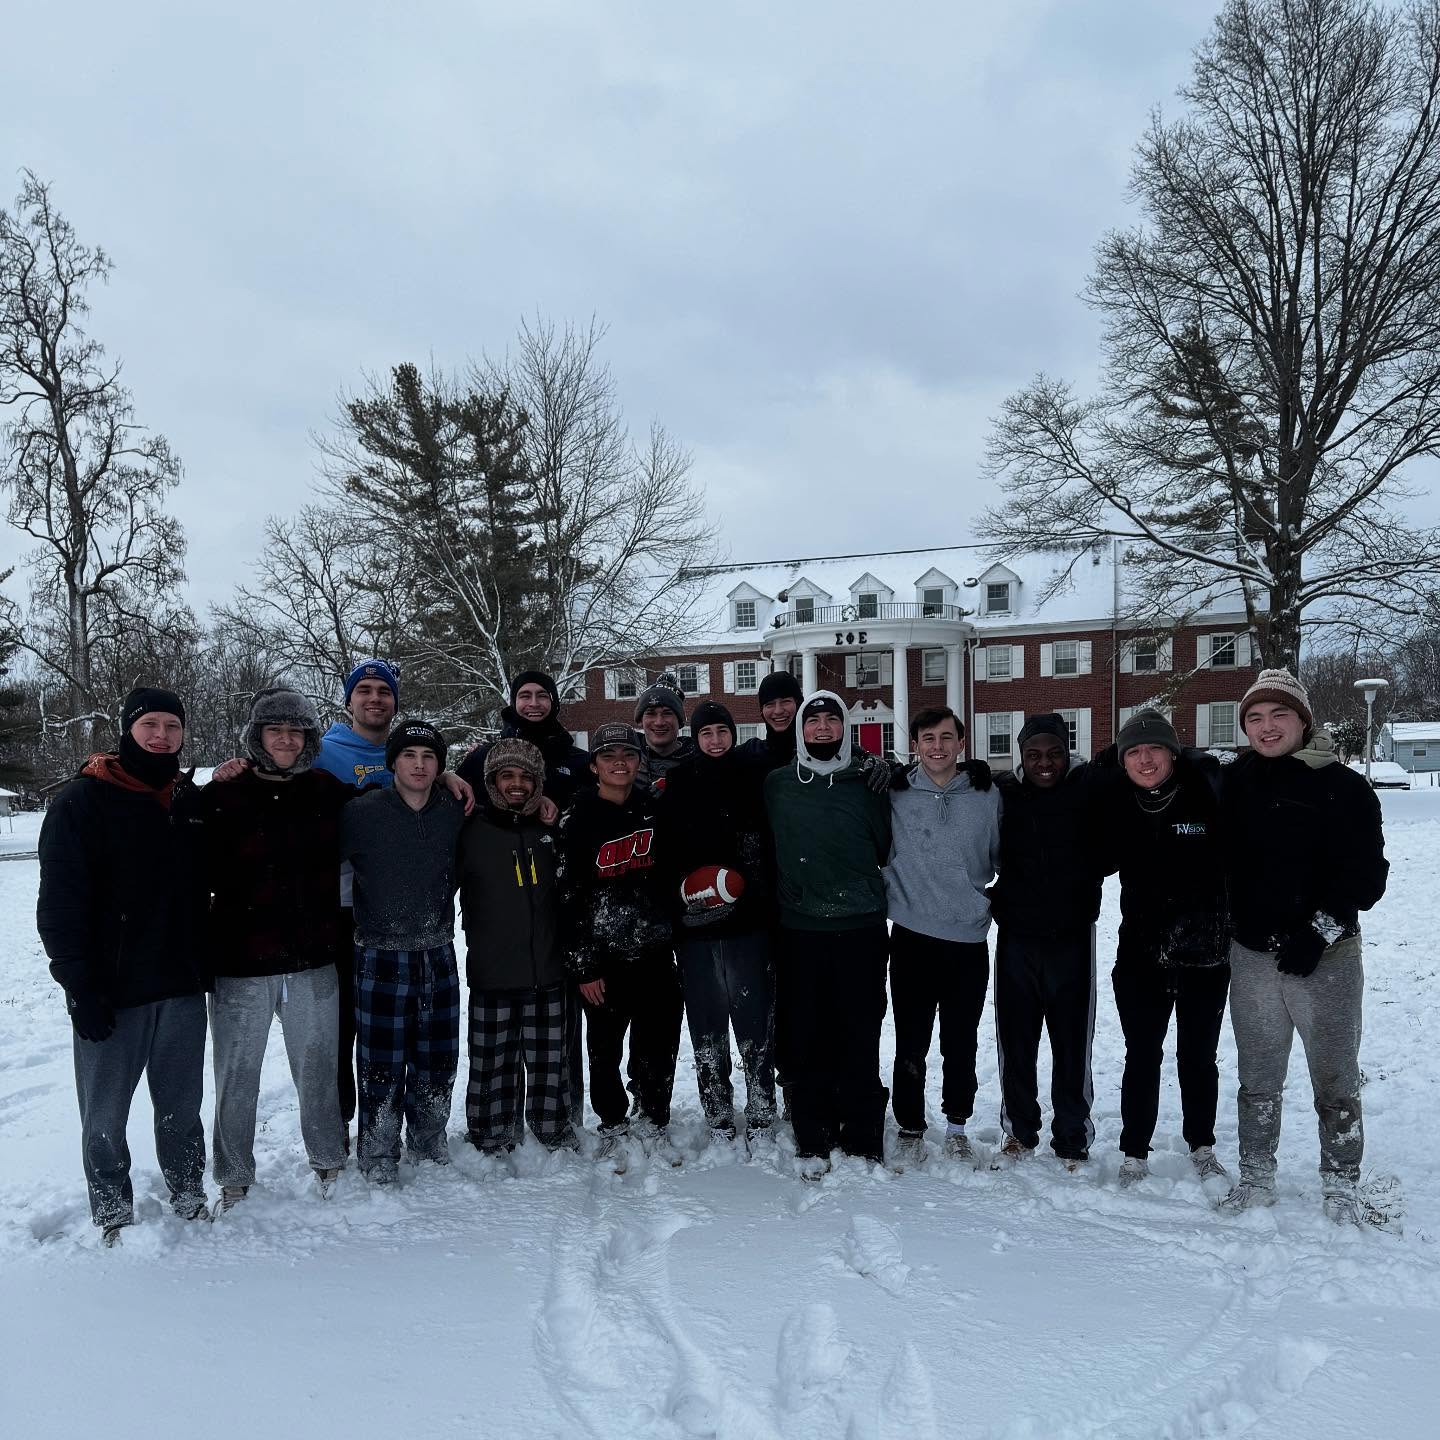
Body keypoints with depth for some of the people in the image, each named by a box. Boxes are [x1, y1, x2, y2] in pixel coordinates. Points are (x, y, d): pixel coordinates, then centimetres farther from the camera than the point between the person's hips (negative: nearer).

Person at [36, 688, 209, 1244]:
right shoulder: (82, 802, -8)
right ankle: (114, 1219, 23)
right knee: (105, 1116, 7)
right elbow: (59, 905, -12)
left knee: (181, 1107, 14)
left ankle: (190, 1199, 29)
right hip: (112, 992, -4)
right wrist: (80, 987, -16)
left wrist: (205, 965, 10)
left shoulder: (190, 800, 8)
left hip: (183, 988, 4)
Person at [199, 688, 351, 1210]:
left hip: (314, 962, 2)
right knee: (237, 1073, 10)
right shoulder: (222, 797, -6)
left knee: (318, 1065, 14)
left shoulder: (328, 791, 4)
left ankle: (328, 1160, 33)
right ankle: (234, 1177, 28)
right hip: (241, 965, -2)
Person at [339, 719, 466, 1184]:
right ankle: (378, 1154, 22)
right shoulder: (362, 813, -11)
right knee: (382, 1063, 2)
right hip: (381, 958, -4)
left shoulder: (454, 812, 1)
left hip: (439, 957, 4)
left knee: (437, 1059, 14)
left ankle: (429, 1141, 34)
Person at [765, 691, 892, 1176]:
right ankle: (812, 1141, 17)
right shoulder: (777, 784, 6)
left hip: (860, 928, -1)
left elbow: (887, 846, 9)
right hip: (799, 929, 1)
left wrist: (867, 893, 7)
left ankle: (863, 1141, 15)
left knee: (859, 1037, 3)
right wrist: (793, 889, 11)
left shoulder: (867, 782, 3)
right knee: (804, 1037, 5)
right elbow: (763, 847, 15)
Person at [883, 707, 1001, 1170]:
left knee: (962, 1045, 13)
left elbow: (1005, 859, 13)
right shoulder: (895, 796, -2)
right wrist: (888, 897, 2)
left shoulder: (988, 797, 1)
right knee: (910, 1046, 5)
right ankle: (910, 1130, 21)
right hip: (912, 939, -1)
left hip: (969, 941, 1)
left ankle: (957, 1126, 31)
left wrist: (996, 901, 9)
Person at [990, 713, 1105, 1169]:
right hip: (1016, 937, 2)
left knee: (1072, 1044, 5)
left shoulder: (1090, 788, -5)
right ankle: (1019, 1131, 30)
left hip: (1072, 938, -2)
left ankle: (1072, 1141, 22)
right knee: (1015, 1040, 12)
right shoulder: (1001, 791, 1)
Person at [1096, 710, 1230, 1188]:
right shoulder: (1115, 802, -2)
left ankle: (1202, 1146, 36)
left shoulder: (1206, 793, -10)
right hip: (1142, 952, 1)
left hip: (1205, 953, -1)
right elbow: (1101, 862, 12)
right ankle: (1134, 1153, 23)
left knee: (1199, 1056, 16)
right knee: (1142, 1057, 8)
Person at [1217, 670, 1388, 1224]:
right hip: (1251, 954, 3)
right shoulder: (1231, 784, 5)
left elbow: (1366, 871, -8)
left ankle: (1341, 1184, 21)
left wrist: (1319, 932, -16)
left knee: (1335, 1078, 6)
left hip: (1325, 955, -3)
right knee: (1257, 1077, 12)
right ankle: (1255, 1178, 25)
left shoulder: (1342, 786, -6)